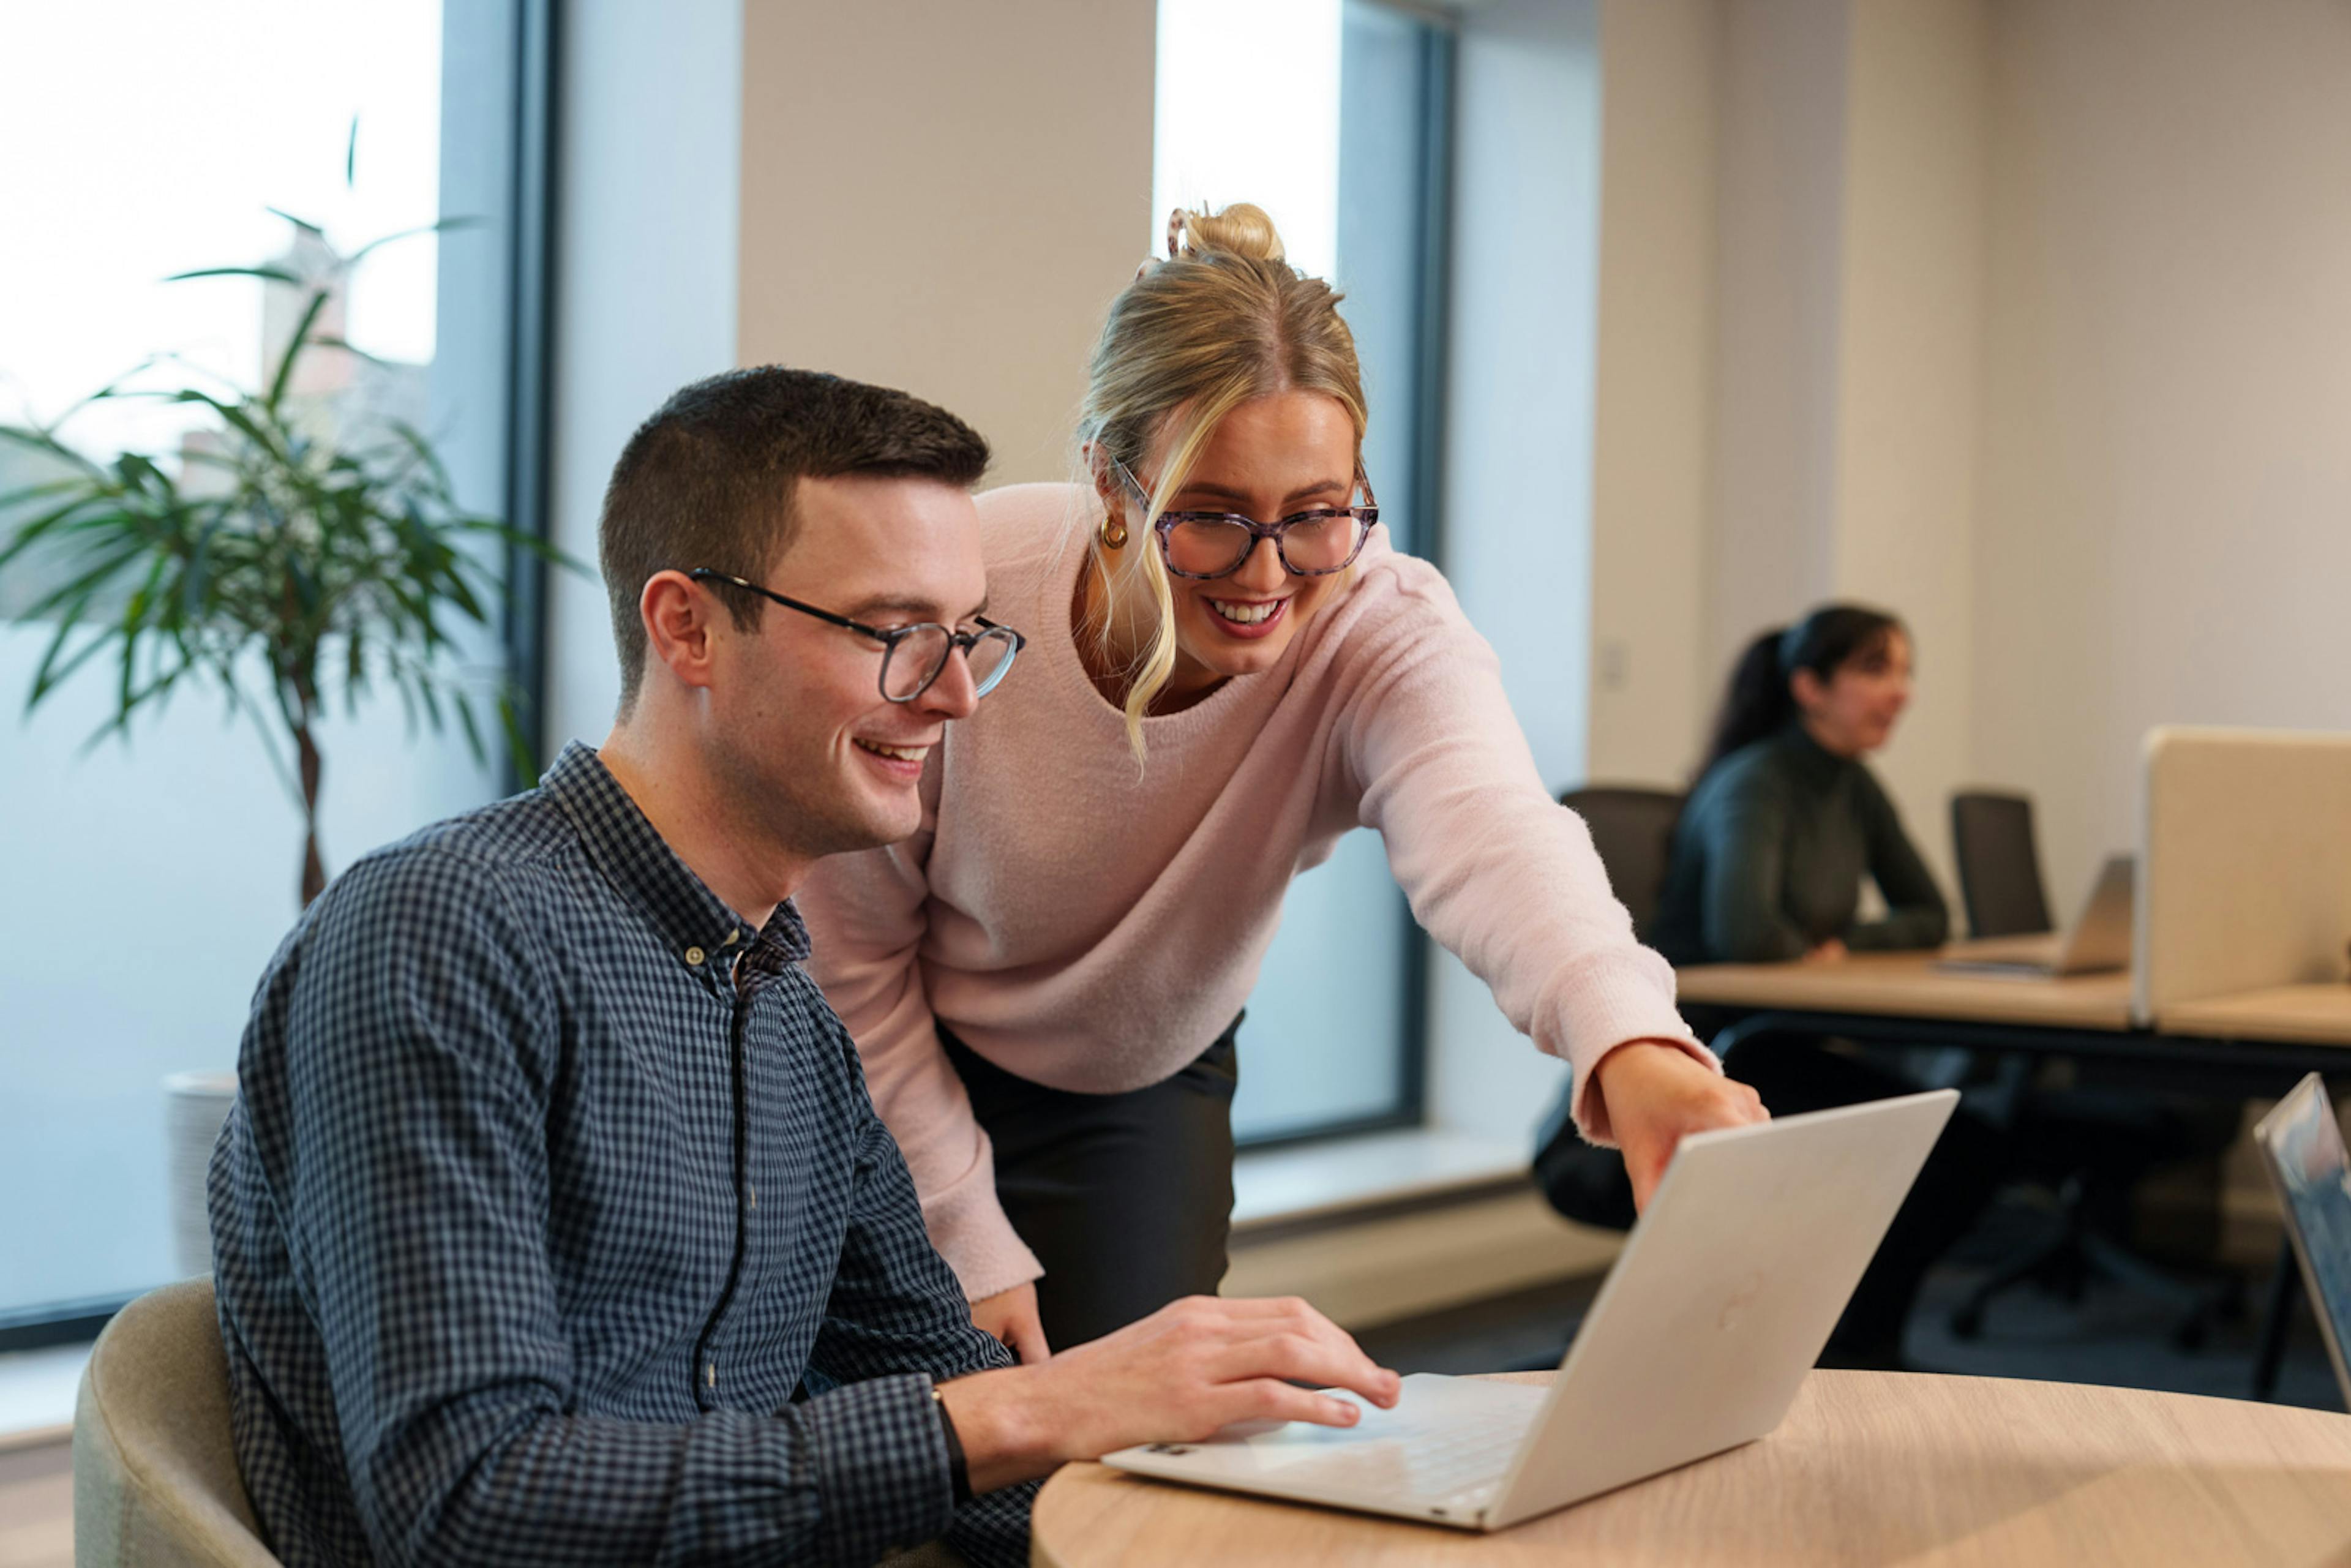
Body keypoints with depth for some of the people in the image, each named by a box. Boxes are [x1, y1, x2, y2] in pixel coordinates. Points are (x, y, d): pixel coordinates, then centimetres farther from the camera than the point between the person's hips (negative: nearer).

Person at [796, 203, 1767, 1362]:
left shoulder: (1385, 630, -27)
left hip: (1147, 1088, 2)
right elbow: (853, 953, -15)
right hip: (903, 1081, -1)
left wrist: (1628, 1041, -72)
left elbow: (1490, 830, -50)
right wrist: (966, 1242, -14)